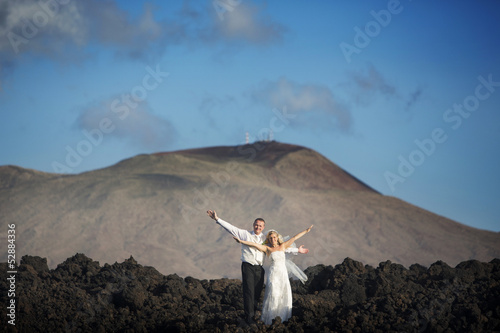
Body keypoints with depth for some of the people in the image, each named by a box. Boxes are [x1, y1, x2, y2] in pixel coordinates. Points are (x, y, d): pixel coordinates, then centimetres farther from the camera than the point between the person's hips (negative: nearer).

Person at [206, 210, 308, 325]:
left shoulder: (265, 239, 15)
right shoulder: (245, 234, 6)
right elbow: (230, 228, 1)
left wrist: (297, 250, 18)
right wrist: (217, 219, -7)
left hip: (259, 268, 4)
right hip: (248, 266, -4)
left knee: (257, 293, 4)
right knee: (249, 292, -10)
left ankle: (252, 315, 13)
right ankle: (249, 317, -7)